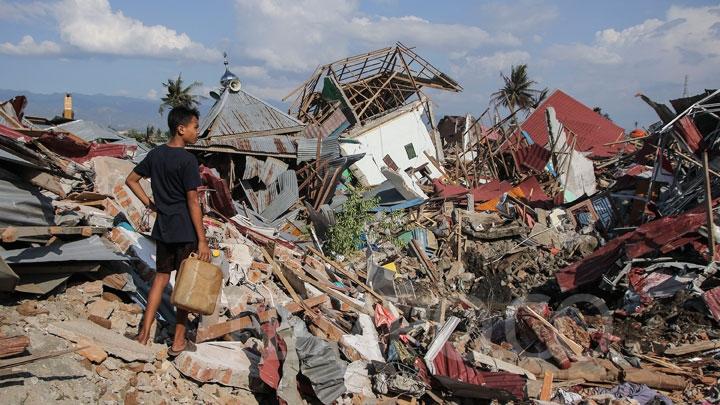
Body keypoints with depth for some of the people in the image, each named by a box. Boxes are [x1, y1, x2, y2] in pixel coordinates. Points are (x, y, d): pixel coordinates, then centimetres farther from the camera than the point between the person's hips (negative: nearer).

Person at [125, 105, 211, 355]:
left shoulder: (155, 154, 5)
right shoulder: (187, 160, -17)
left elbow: (131, 180, 14)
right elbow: (192, 201, -18)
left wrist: (149, 204, 15)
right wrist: (202, 240, -14)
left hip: (162, 228, 7)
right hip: (185, 230, -6)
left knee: (161, 278, 18)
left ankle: (144, 334, 18)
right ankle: (178, 342, 14)